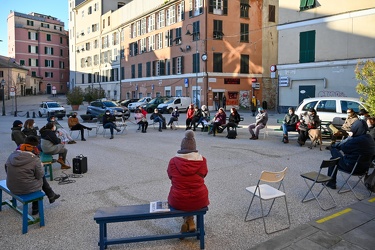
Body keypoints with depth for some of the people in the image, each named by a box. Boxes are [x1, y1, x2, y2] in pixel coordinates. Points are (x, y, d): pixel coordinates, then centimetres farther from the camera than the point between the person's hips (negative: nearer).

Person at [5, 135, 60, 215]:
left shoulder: (12, 156, -3)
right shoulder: (35, 159, -20)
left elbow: (7, 170, 9)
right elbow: (40, 175, -11)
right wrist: (41, 166, 7)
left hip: (11, 187, 6)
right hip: (27, 189, -6)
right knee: (41, 178, 22)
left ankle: (51, 196, 31)